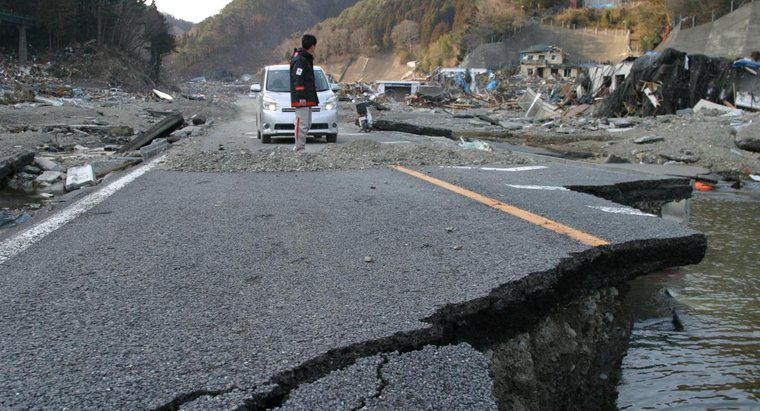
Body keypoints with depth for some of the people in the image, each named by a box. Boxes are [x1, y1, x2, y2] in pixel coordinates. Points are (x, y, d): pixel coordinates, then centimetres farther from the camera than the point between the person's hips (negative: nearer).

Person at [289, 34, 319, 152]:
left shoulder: (307, 58, 18)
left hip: (308, 99, 11)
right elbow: (297, 80, -19)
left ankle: (300, 147, 20)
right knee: (302, 124, -9)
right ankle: (300, 149, -6)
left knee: (307, 124, 14)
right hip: (301, 99, -11)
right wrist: (301, 97, -23)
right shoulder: (299, 60, -14)